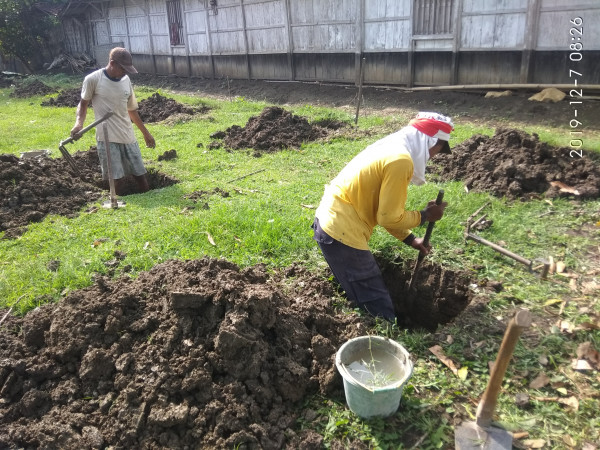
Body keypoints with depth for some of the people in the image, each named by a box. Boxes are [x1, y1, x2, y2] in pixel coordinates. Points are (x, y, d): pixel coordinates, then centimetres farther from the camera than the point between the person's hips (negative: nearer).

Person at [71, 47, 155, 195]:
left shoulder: (126, 80, 8)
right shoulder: (93, 79, -7)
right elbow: (83, 103, 5)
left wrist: (146, 133, 24)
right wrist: (79, 123, -15)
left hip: (128, 137, 5)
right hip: (107, 139, -5)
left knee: (141, 175, 7)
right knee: (118, 180, -10)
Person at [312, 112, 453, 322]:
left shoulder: (391, 149, 14)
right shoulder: (400, 160, -18)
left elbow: (383, 210, 18)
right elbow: (388, 217, -16)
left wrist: (410, 239, 14)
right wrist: (425, 215, -1)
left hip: (332, 223, 10)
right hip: (341, 233, -10)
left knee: (369, 302, 23)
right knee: (380, 310, 0)